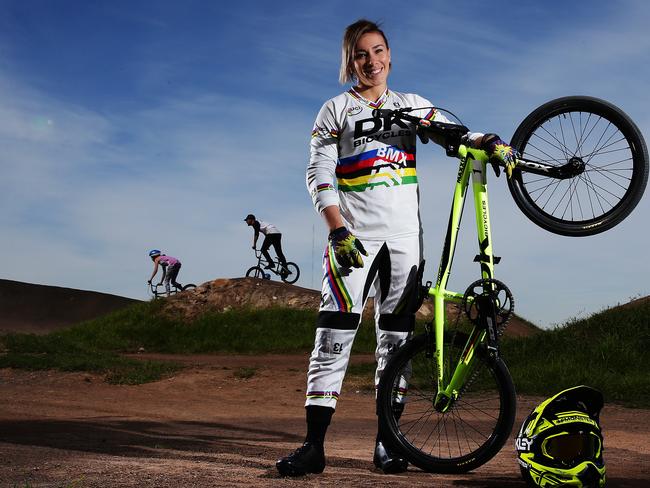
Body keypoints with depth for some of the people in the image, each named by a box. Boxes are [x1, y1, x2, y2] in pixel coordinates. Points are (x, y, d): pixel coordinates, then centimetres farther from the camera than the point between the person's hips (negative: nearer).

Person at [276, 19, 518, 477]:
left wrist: (489, 141, -16)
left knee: (395, 337, 3)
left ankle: (387, 440, 10)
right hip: (354, 235, -3)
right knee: (335, 335, -11)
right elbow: (318, 175, -2)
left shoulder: (412, 105, 15)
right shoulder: (336, 110, 6)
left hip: (405, 236, 3)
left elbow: (455, 134, 7)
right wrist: (338, 231, -14)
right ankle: (314, 445, -11)